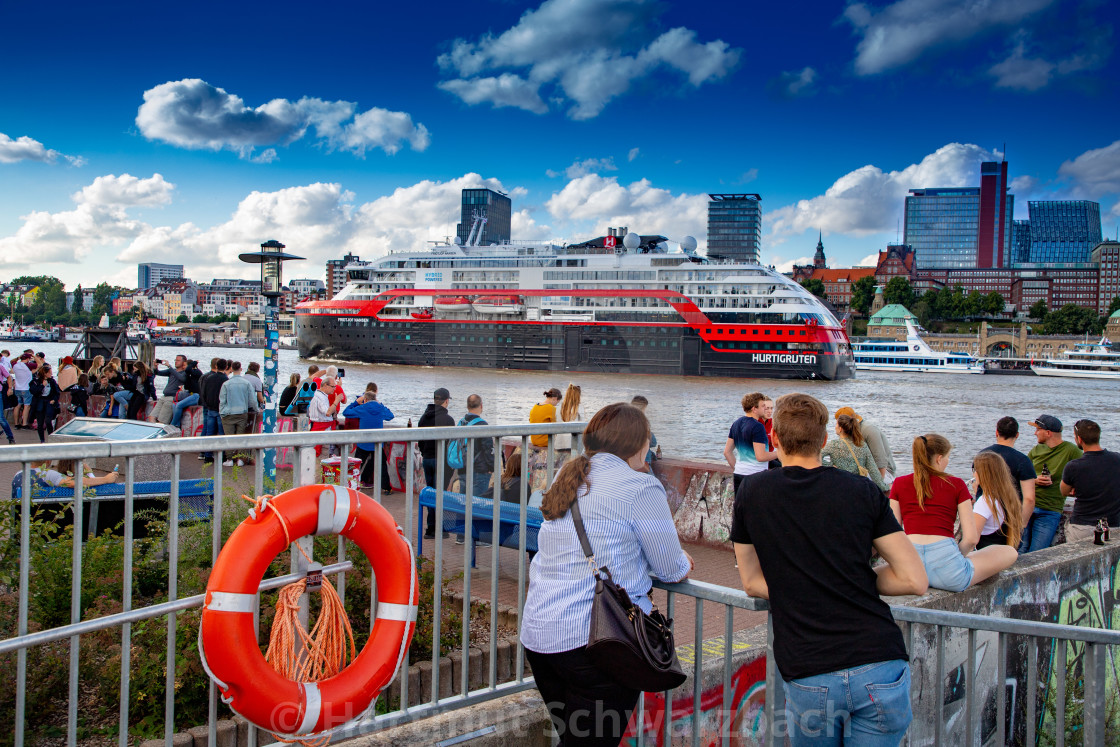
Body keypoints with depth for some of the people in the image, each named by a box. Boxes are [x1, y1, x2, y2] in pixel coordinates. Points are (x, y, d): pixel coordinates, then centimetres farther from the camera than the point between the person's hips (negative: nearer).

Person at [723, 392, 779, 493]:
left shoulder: (736, 424, 10)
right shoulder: (757, 427, -15)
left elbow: (727, 452, 14)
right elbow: (760, 456, -20)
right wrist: (779, 453, -7)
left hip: (738, 475, 8)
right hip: (754, 476, -8)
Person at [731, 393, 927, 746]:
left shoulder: (752, 491, 5)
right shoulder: (862, 490, 4)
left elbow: (752, 582, 12)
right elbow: (915, 580, 3)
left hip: (808, 678, 0)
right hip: (879, 668, 1)